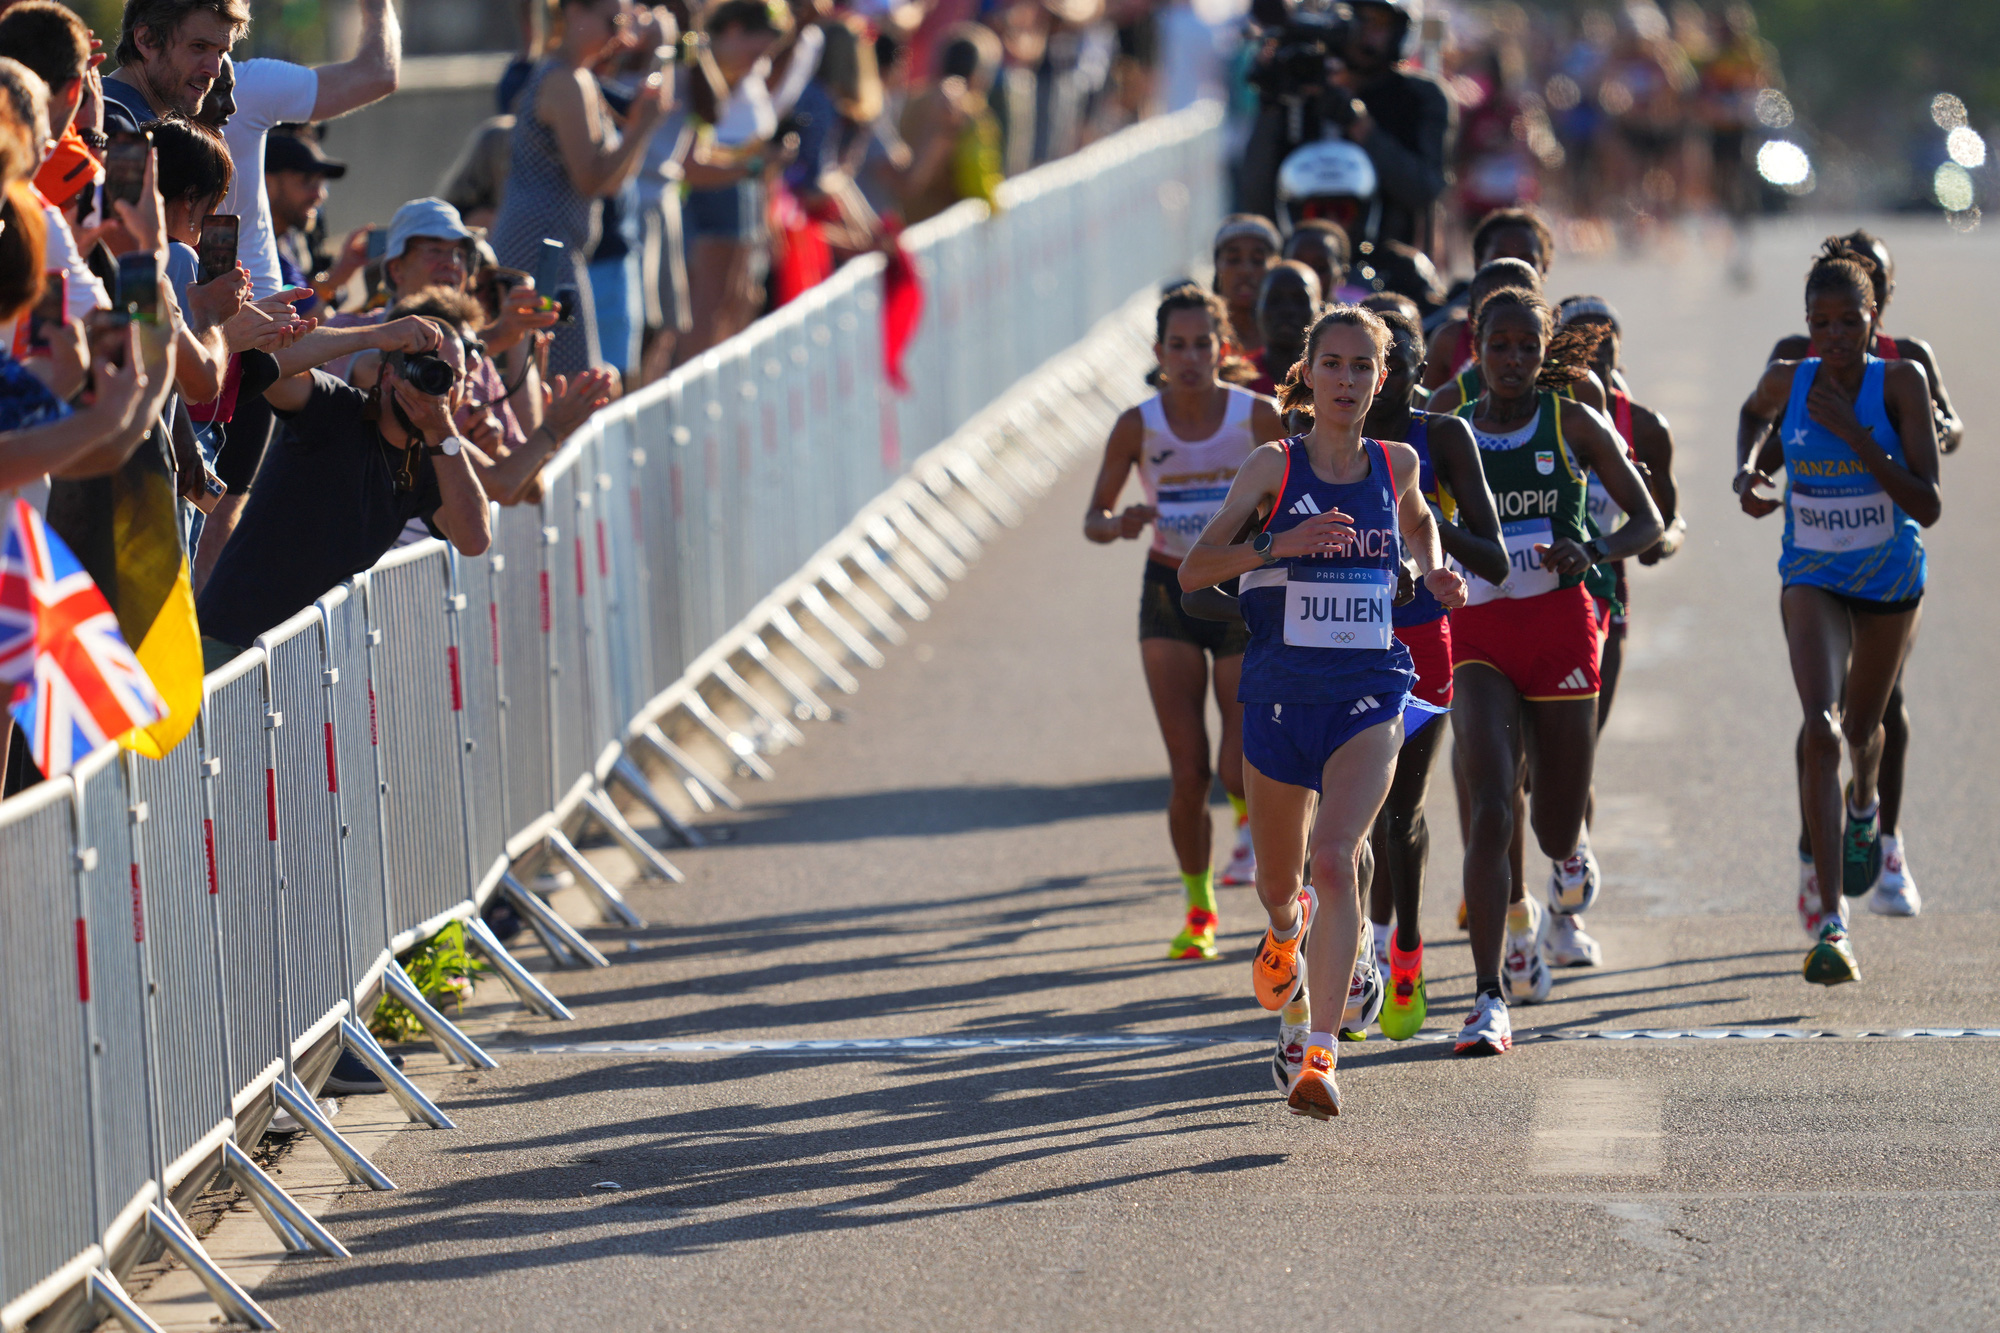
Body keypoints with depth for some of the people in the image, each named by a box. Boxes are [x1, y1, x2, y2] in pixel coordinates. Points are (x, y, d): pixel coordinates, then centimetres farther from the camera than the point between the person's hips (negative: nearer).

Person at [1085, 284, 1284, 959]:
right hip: (1170, 597, 1)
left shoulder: (1258, 417, -8)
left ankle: (1250, 813, 28)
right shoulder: (1138, 426, -6)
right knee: (1188, 772, -5)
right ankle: (1199, 909, 12)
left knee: (1238, 770, -8)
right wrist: (1119, 524, -24)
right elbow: (1094, 518, -2)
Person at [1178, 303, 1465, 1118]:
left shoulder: (1396, 465, 5)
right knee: (1278, 880, 15)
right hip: (1280, 694, 0)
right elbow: (1194, 570, -7)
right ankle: (1287, 930, 54)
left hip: (1369, 697, 0)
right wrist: (1279, 543, -22)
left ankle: (1321, 1053, -24)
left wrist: (1434, 574, 10)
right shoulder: (1274, 466, -2)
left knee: (1335, 860, -21)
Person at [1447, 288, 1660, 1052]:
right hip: (1479, 636, 0)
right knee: (1490, 814, -17)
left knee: (1554, 829, 9)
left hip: (1560, 627, 0)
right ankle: (1490, 1001, -15)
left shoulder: (1572, 424, 2)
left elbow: (1648, 521, 4)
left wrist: (1591, 552, -15)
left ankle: (1570, 853, 50)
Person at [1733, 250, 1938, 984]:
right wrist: (1744, 469, -3)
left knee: (1860, 727, 22)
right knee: (1820, 730, -21)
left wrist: (1854, 434, -31)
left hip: (1891, 578, 0)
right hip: (1813, 578, 0)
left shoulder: (1900, 383, -19)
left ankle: (1863, 804, 62)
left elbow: (1927, 507, -24)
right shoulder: (1786, 381, -11)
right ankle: (1831, 921, -24)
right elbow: (1755, 413, 16)